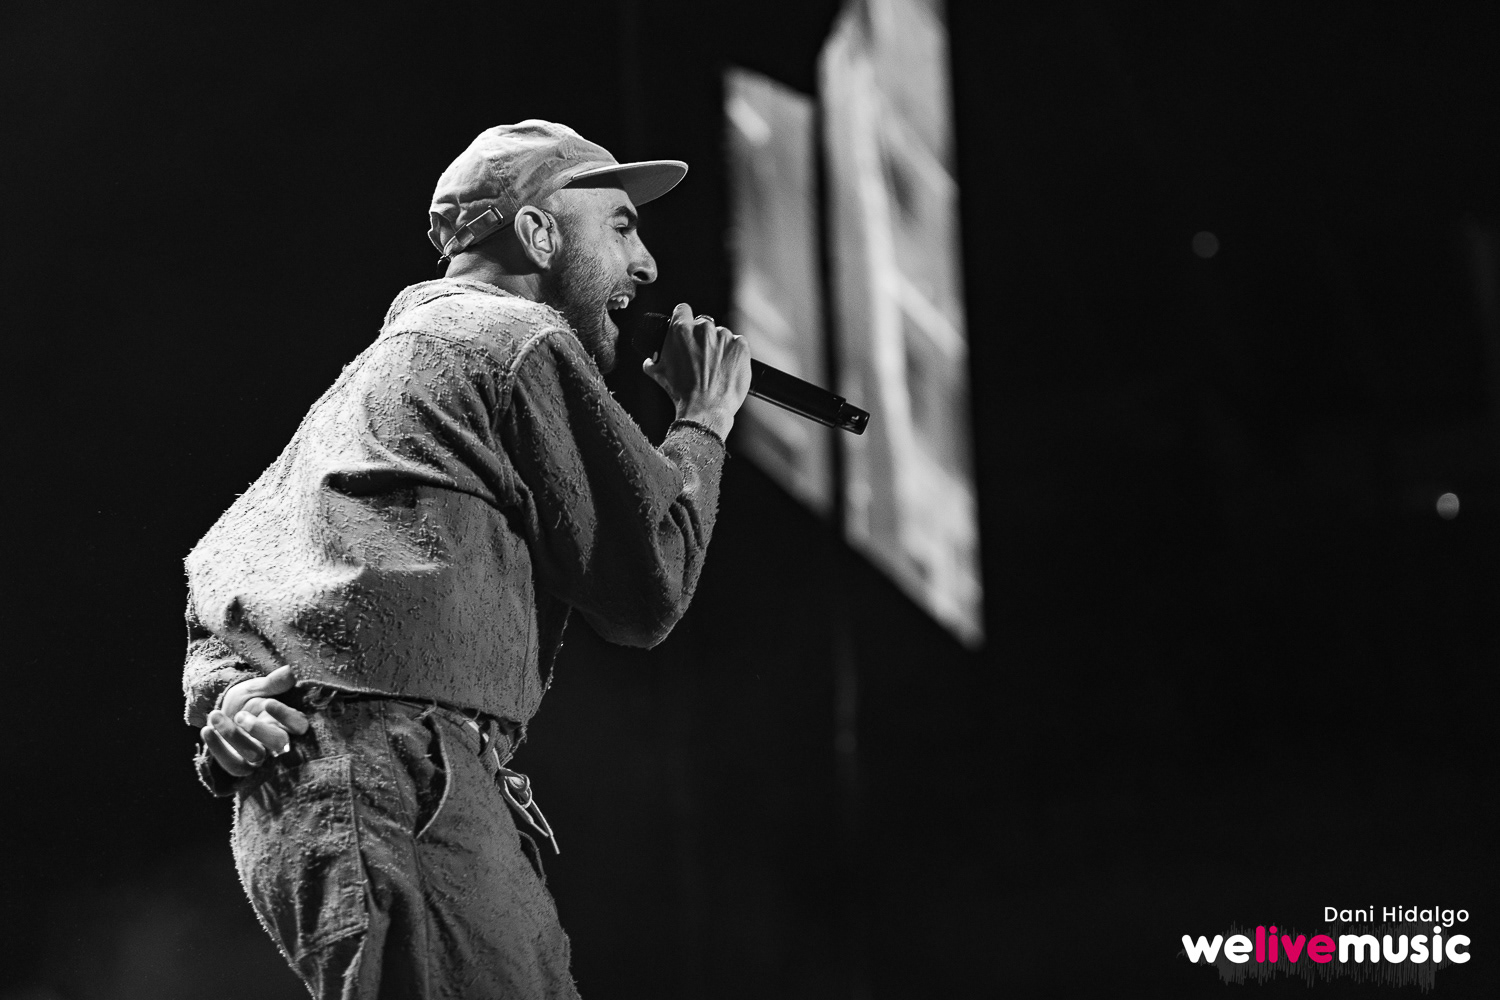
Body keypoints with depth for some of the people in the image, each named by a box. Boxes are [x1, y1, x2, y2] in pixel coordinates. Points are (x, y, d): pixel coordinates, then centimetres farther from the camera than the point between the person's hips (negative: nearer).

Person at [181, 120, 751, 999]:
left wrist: (229, 698, 10)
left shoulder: (388, 360, 32)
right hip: (396, 770, -10)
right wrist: (704, 423, 15)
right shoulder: (521, 341, 4)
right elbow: (648, 589, 0)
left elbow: (218, 564, 27)